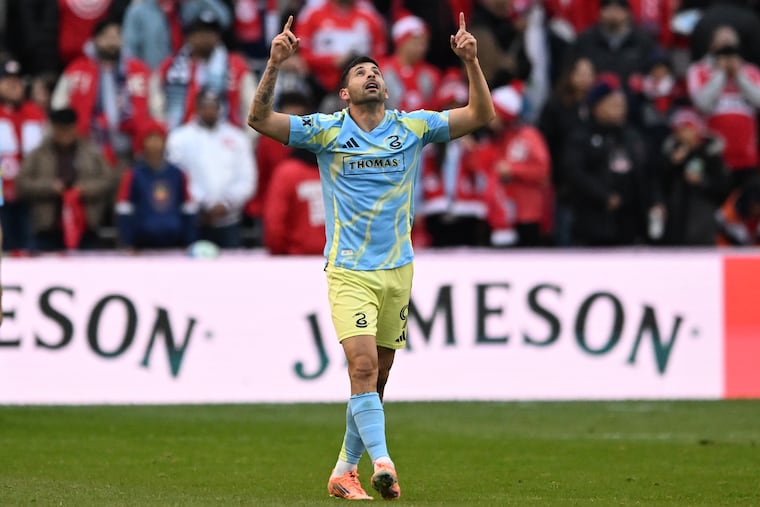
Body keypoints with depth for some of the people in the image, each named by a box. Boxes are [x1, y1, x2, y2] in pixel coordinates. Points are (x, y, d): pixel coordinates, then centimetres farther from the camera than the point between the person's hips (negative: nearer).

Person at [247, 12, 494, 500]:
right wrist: (275, 65, -20)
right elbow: (260, 119, -7)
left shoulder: (412, 127, 5)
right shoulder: (327, 130, 0)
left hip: (398, 271, 3)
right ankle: (382, 461, -28)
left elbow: (481, 115, 3)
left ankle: (345, 470, 19)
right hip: (349, 271, -3)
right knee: (363, 365, -20)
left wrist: (471, 62, -11)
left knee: (376, 378, 7)